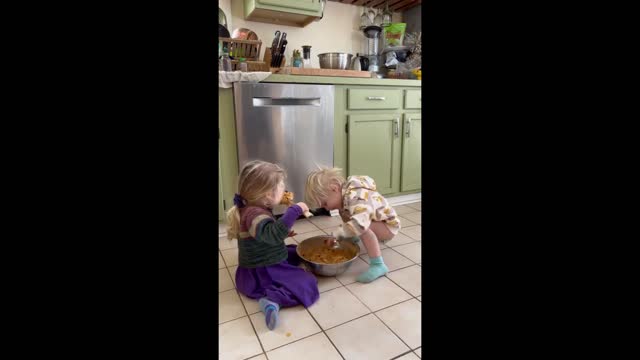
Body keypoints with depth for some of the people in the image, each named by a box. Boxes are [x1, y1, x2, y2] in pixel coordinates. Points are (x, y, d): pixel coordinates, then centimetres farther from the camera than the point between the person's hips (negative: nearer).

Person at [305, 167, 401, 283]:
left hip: (388, 226, -9)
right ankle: (354, 239, 28)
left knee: (362, 227, -34)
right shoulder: (344, 195, -7)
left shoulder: (356, 197, -36)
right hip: (375, 221, 9)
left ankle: (378, 265, -27)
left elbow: (359, 224, -51)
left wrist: (339, 233, -39)